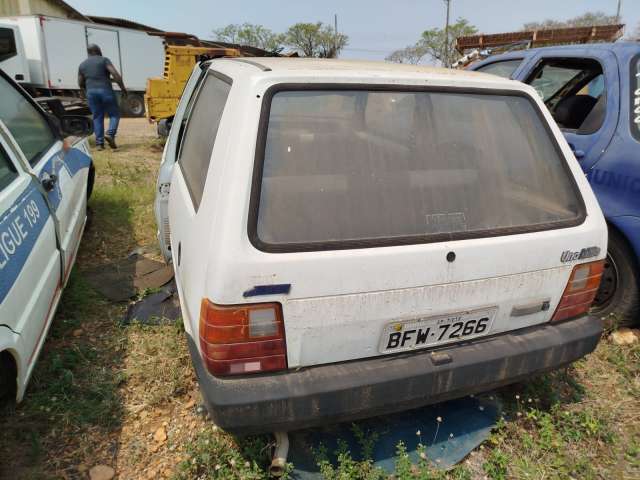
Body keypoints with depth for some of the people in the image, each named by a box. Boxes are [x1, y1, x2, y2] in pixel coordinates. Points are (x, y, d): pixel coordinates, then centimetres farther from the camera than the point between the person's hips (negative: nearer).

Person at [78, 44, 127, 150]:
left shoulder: (82, 65, 16)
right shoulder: (104, 60, 2)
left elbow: (80, 83, 17)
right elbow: (115, 74, -11)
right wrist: (122, 87, -5)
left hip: (91, 92, 4)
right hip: (105, 90, -4)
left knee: (97, 117, 8)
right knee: (114, 114, 5)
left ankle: (99, 143, 3)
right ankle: (110, 134, -19)